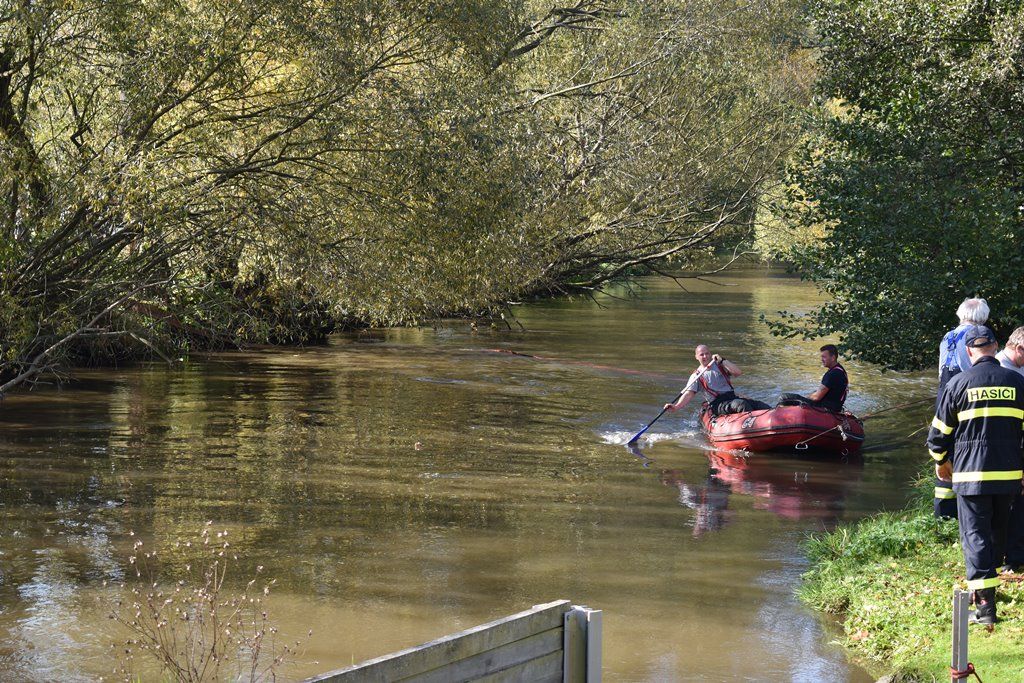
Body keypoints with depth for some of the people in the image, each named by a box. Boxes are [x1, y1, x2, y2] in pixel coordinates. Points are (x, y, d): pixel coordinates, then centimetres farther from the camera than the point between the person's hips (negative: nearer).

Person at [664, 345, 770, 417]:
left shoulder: (719, 366, 13)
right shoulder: (696, 376, 6)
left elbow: (738, 372, -3)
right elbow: (688, 394, -6)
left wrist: (722, 361, -12)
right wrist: (676, 407, -24)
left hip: (733, 398, 5)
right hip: (717, 405, -5)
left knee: (761, 406, -15)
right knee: (742, 405, -35)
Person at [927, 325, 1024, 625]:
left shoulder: (959, 383, -3)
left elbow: (939, 430, 4)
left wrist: (941, 462, 21)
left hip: (970, 473, -3)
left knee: (975, 535, -3)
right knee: (998, 531, 21)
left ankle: (985, 605, -12)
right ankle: (989, 579, 35)